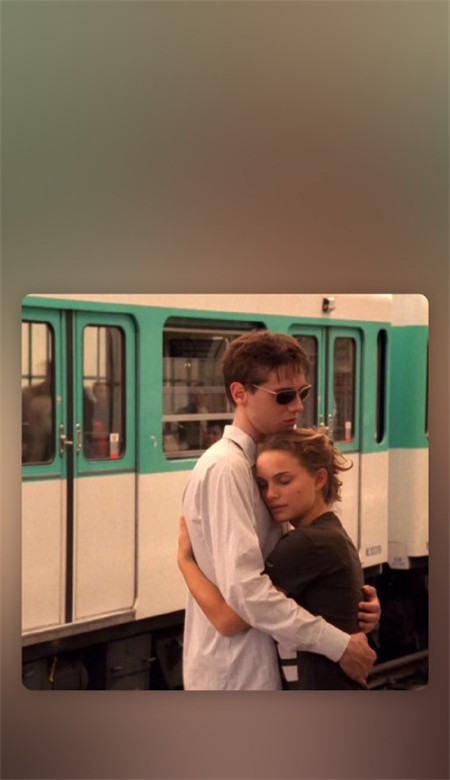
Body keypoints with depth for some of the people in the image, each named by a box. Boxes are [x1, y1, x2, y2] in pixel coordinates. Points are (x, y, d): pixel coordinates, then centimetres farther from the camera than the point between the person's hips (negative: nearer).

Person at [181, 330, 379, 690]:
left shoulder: (259, 463, 8)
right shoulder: (225, 469, -20)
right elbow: (245, 589, -28)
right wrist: (338, 644, -22)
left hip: (256, 663, 8)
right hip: (237, 672, -8)